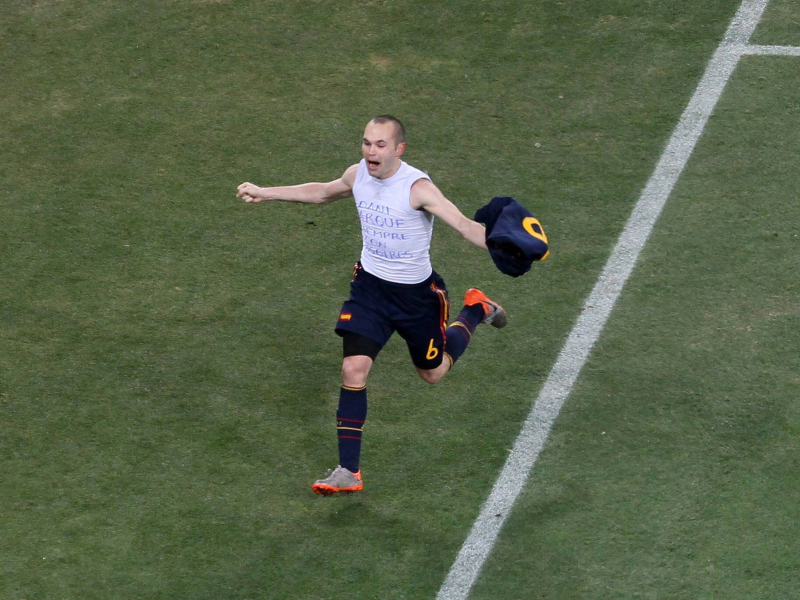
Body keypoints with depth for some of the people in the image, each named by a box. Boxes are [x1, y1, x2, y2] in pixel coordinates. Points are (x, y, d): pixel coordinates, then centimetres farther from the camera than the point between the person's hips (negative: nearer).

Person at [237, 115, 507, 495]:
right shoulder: (357, 175, -7)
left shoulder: (417, 187, -26)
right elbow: (321, 193, 16)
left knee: (433, 373, 17)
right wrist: (266, 193, 22)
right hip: (370, 285, 4)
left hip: (416, 293, -4)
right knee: (353, 369, -12)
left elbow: (465, 225, -35)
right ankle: (348, 472, -6)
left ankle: (476, 310, 46)